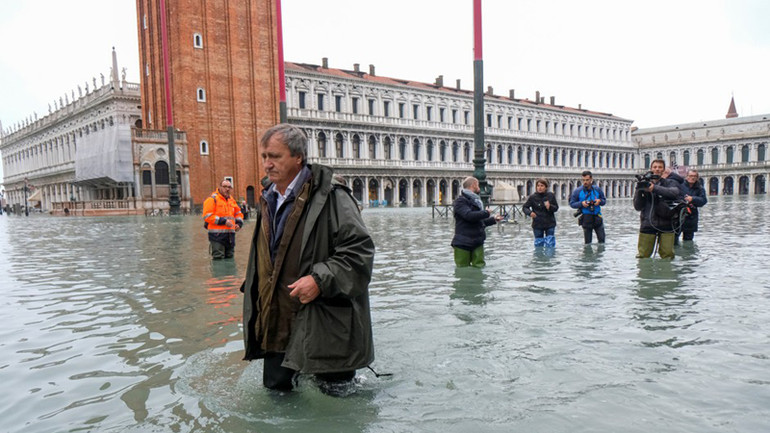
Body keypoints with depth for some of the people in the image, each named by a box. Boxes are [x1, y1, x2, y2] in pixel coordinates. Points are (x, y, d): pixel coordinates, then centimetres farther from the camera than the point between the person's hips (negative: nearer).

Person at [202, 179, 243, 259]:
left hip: (230, 234, 7)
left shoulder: (232, 200, 17)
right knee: (218, 258, -10)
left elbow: (238, 213, 28)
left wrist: (239, 223, 7)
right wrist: (223, 221, -19)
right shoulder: (212, 199, -6)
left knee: (229, 257, 14)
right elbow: (207, 216, -14)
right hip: (217, 235, -7)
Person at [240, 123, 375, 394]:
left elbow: (360, 250, -18)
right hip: (278, 320, 7)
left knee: (334, 391, 6)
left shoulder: (330, 197, -14)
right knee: (276, 386, 16)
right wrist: (253, 298, 21)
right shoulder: (267, 200, 11)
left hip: (324, 324, -7)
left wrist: (320, 280, -25)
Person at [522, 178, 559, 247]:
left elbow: (556, 207, 5)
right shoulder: (533, 197, -4)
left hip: (550, 224, 0)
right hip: (537, 225, 0)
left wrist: (550, 207, -18)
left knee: (550, 245, 0)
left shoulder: (551, 195, -2)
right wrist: (530, 212, -20)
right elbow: (525, 207, 1)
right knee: (538, 244, 6)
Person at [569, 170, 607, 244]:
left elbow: (604, 201, 15)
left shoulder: (597, 189, 5)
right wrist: (581, 203, -17)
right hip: (586, 218, -2)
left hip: (597, 218, 2)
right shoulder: (577, 191, -3)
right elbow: (572, 204, 0)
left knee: (602, 239, 2)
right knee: (588, 242, 3)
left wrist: (599, 201, -9)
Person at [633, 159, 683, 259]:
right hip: (647, 224, 1)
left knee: (668, 256, -3)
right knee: (642, 256, -1)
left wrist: (654, 188, -26)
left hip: (666, 225, 0)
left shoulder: (670, 182, 8)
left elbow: (674, 192, -17)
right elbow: (638, 207, 4)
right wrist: (639, 192, -12)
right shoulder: (644, 184, 9)